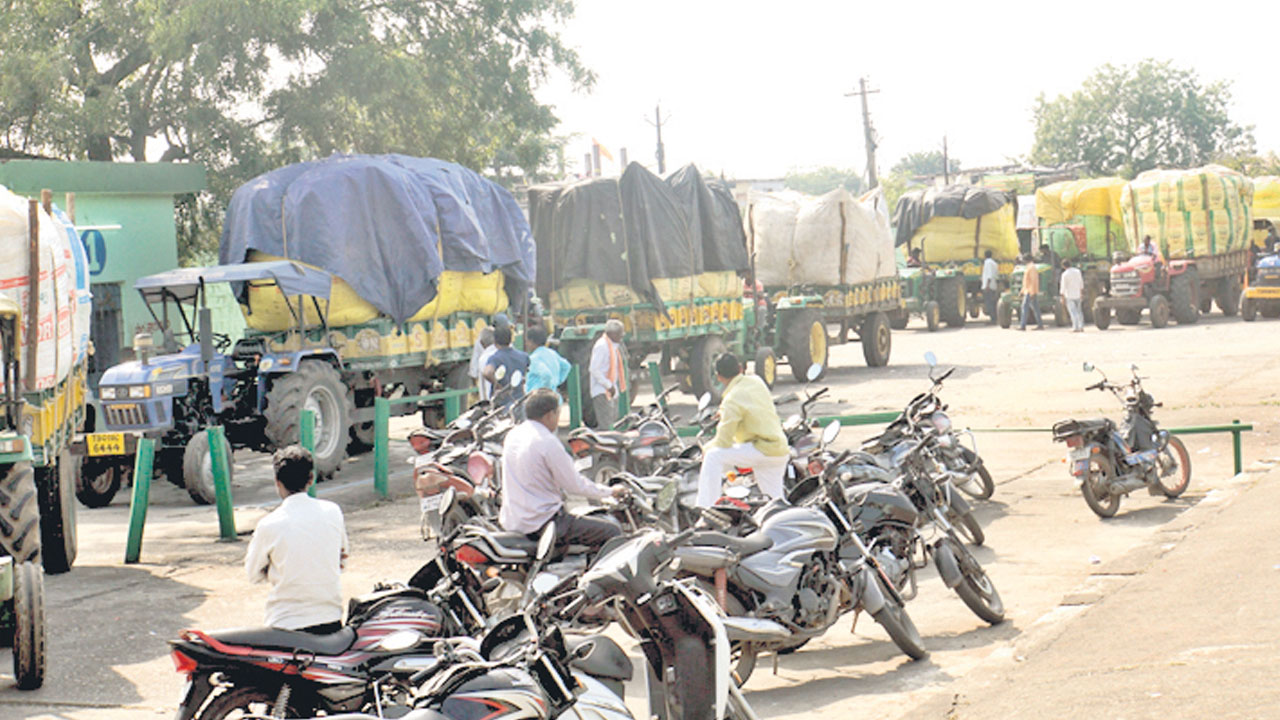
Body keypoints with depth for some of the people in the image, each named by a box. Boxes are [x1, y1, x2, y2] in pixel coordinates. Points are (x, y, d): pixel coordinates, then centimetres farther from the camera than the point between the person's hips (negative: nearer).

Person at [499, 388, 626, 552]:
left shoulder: (512, 435, 8)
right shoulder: (548, 442, -17)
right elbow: (574, 485, -11)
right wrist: (610, 491, 4)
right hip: (541, 524, -9)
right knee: (612, 532, -5)